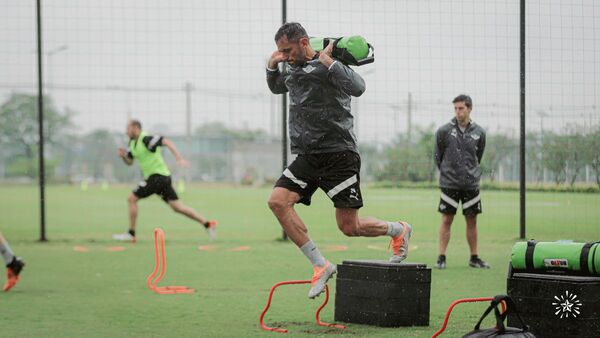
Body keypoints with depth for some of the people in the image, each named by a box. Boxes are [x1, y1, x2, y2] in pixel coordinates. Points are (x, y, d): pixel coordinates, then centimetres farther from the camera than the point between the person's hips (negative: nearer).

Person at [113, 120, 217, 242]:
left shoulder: (146, 139, -15)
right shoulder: (133, 143, 15)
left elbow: (167, 142, -26)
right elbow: (129, 162, 24)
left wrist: (179, 158, -36)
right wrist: (123, 155, 1)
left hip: (158, 176, -9)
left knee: (132, 199, -6)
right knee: (177, 207, 7)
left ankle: (131, 234, -1)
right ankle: (208, 224, 7)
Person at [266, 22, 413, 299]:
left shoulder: (327, 65, -10)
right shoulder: (292, 69, 13)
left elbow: (358, 87, -28)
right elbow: (276, 88, 35)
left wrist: (327, 61, -23)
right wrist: (272, 66, 15)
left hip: (338, 154, -7)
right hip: (307, 157, 7)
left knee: (349, 227, -7)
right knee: (277, 201, -15)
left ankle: (398, 230, 26)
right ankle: (321, 265, -9)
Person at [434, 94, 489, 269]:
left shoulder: (479, 132, 2)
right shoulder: (444, 131, -5)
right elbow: (438, 155, 7)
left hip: (471, 184, 2)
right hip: (449, 184, -2)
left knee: (472, 221, 8)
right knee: (446, 220, -1)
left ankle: (474, 258, 16)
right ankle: (441, 257, 3)